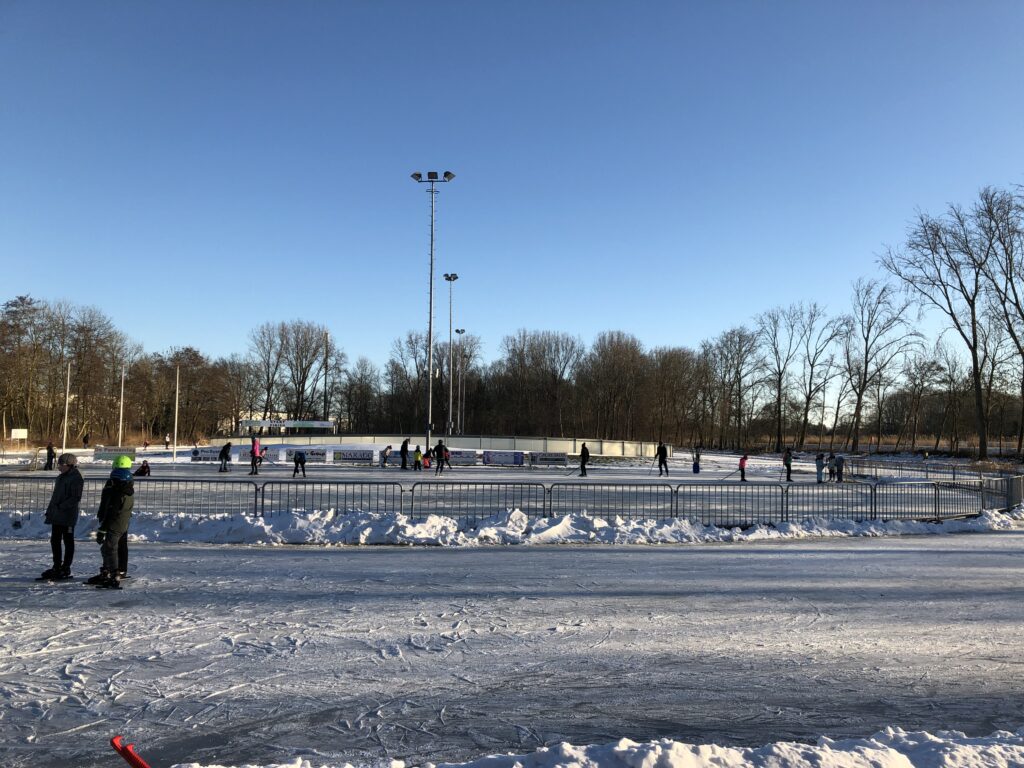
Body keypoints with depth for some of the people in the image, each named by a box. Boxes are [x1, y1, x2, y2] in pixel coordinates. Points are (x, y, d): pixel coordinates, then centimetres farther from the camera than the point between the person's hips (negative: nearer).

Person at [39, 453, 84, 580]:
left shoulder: (75, 478, -13)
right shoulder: (61, 477, 15)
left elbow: (76, 498, -19)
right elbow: (55, 496, 21)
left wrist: (61, 506, -23)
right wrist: (49, 512, 17)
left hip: (68, 516, -9)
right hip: (56, 516, 9)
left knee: (68, 542, 0)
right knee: (55, 541, 13)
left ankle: (66, 569, 7)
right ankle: (57, 567, 23)